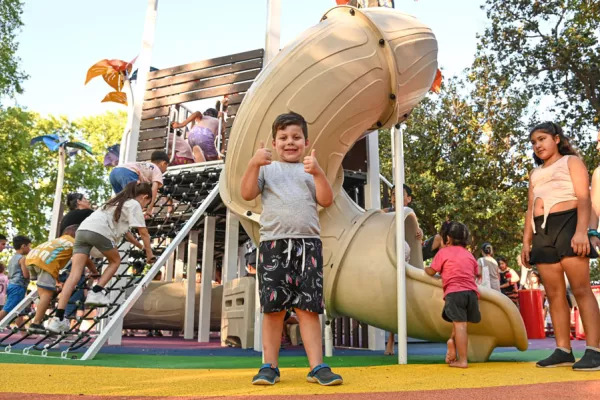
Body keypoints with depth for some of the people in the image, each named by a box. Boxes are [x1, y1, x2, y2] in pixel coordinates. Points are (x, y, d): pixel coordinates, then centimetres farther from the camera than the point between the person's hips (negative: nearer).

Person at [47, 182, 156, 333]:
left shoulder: (119, 202, 36)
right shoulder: (134, 204, 11)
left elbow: (124, 230, 45)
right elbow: (143, 232, 9)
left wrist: (140, 246, 52)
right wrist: (149, 253, 21)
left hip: (82, 229, 7)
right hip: (99, 231, -7)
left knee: (75, 274, -1)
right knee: (115, 261, 20)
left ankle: (58, 318, -9)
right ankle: (96, 293, 5)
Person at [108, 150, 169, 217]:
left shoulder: (142, 165, 40)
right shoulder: (157, 170, 20)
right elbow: (154, 189, 3)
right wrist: (149, 210, -3)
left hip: (114, 172, 8)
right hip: (127, 173, -8)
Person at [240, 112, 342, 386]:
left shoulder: (310, 171, 16)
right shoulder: (267, 168, 14)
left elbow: (326, 201, 4)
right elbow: (247, 194, 1)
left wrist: (317, 172, -10)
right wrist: (254, 164, -12)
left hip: (308, 244, 1)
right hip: (273, 243, 0)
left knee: (308, 307, -1)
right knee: (273, 307, 1)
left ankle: (317, 366, 2)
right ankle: (269, 366, 10)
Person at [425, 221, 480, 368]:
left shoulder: (443, 252, 8)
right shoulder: (469, 254, 24)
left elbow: (431, 272, 13)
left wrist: (425, 268, 35)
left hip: (454, 292, -5)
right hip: (472, 292, 5)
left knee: (459, 324, -11)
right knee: (460, 323, 17)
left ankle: (462, 360, -12)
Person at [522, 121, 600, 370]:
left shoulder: (571, 161, 9)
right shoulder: (535, 174, 26)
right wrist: (526, 242, 10)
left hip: (567, 225, -6)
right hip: (542, 232, 6)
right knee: (554, 294, 1)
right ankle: (563, 351, 1)